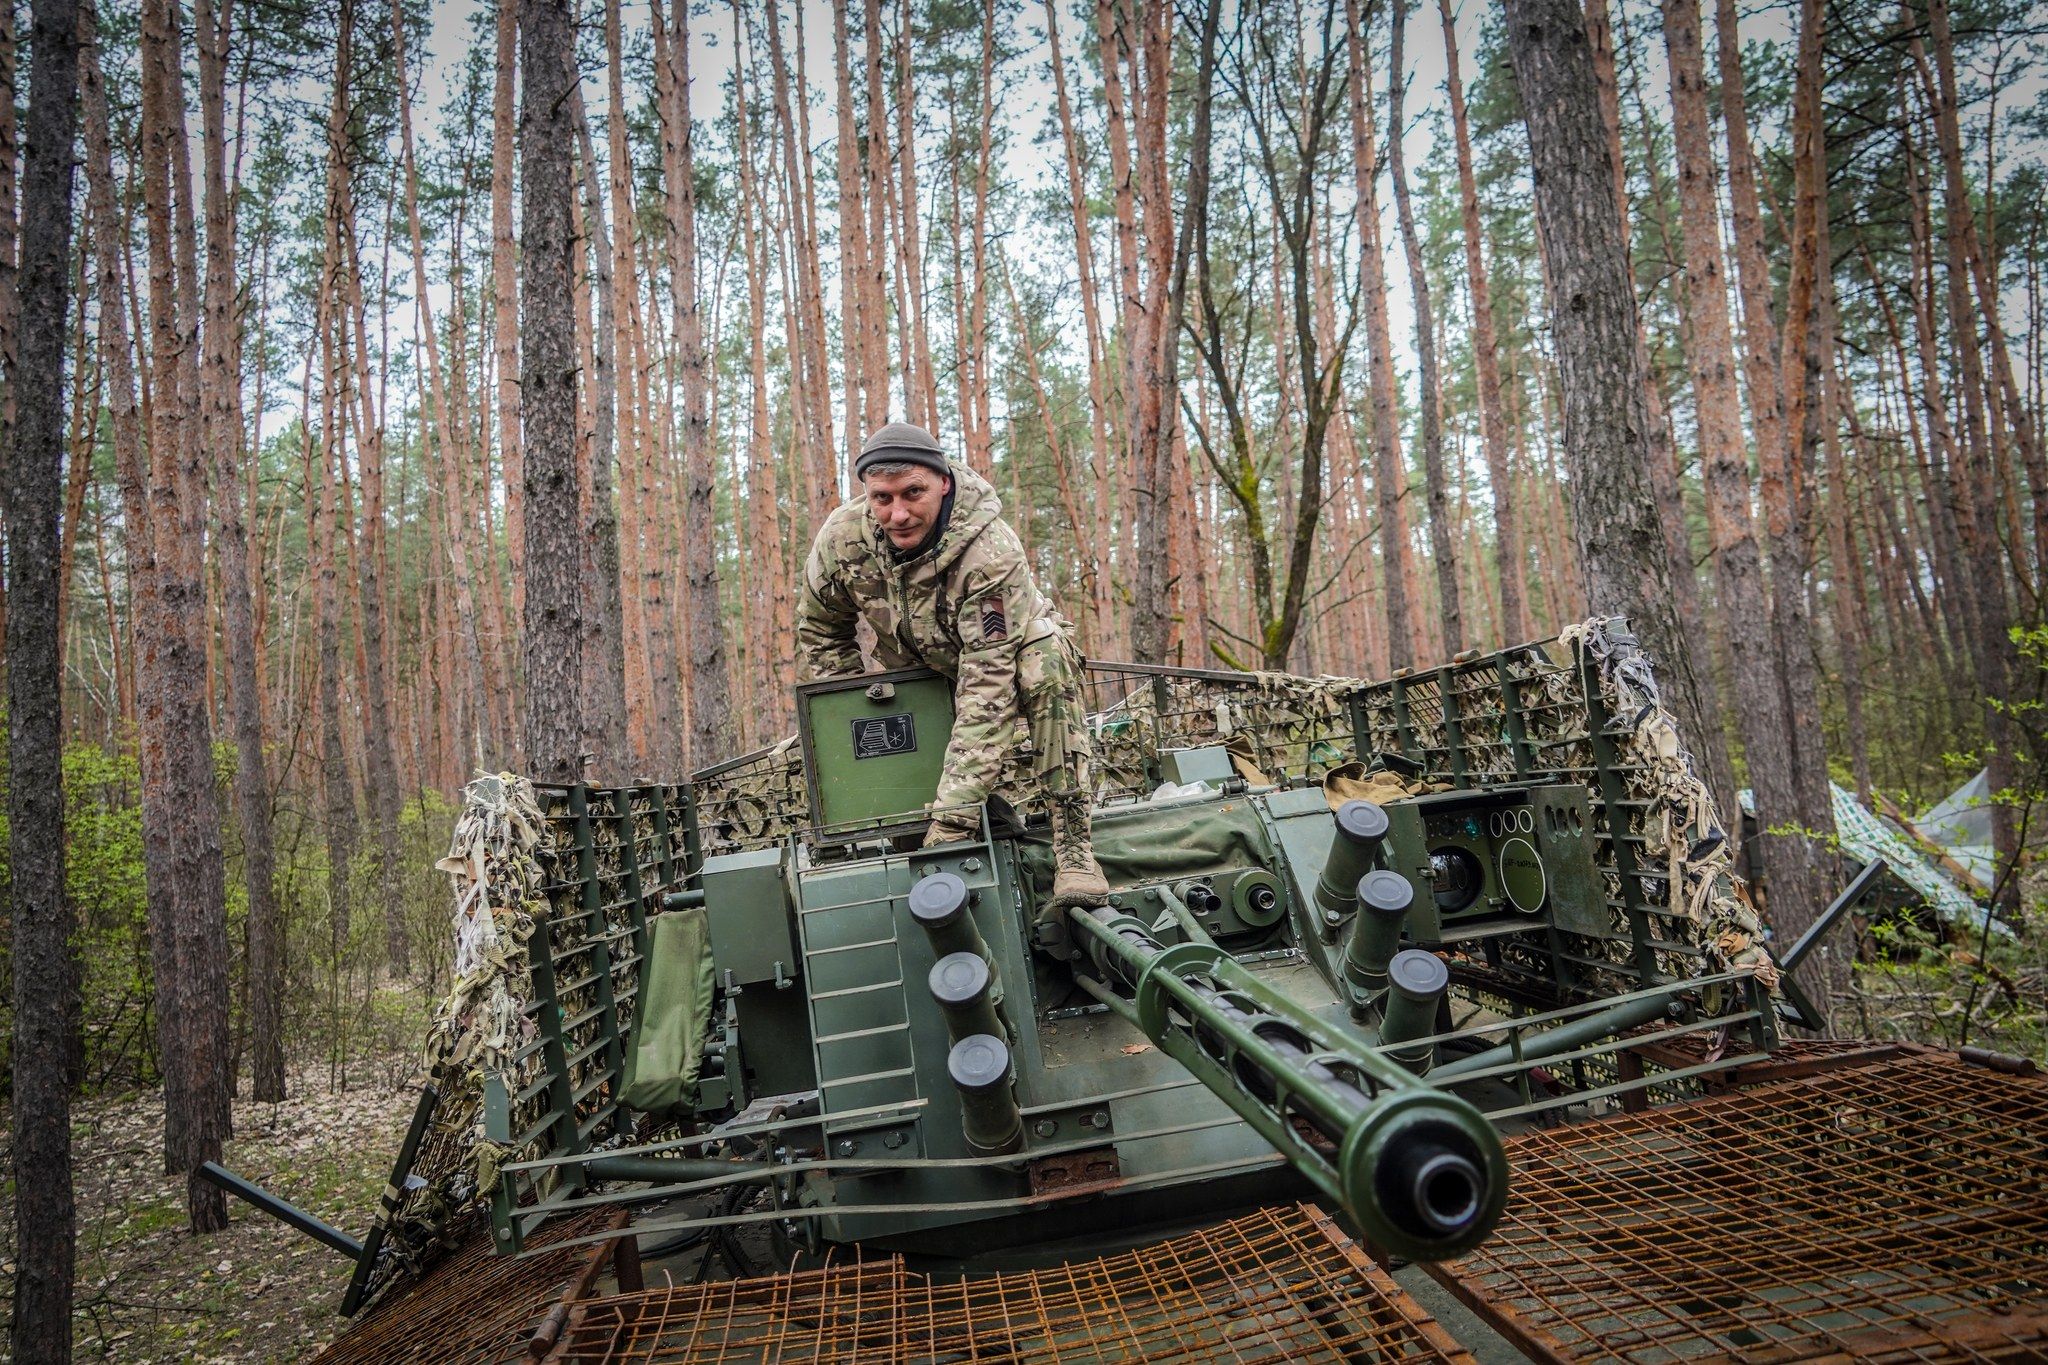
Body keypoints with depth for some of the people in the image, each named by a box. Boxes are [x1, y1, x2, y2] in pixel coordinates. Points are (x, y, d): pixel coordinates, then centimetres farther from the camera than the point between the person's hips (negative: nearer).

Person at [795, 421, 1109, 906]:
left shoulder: (991, 553, -38)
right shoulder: (841, 538, -24)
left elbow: (987, 688, -43)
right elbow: (819, 631, -3)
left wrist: (952, 815, -47)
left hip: (1006, 649, -5)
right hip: (911, 665, 5)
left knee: (1046, 659, -37)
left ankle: (1072, 846, -35)